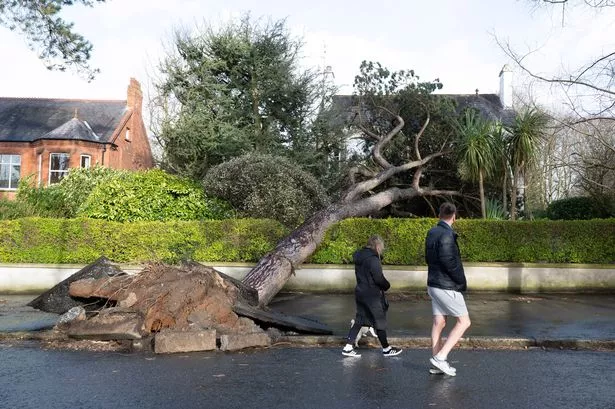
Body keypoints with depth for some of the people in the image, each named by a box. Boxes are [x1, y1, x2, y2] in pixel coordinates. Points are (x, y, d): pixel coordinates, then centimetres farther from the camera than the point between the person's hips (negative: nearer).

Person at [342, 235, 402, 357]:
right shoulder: (373, 259, -20)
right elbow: (379, 278, -19)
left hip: (360, 292, 8)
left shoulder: (359, 257, 7)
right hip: (372, 295, -8)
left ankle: (348, 347, 12)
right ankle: (386, 349, 21)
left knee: (359, 321, 13)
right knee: (380, 321, 7)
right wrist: (387, 286, 1)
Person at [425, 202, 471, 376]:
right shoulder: (447, 234, -19)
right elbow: (449, 261, -25)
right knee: (464, 322, 2)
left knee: (439, 323, 12)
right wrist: (462, 281, -11)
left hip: (434, 284, 9)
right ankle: (440, 358, -3)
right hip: (447, 287, -9)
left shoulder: (431, 233, 9)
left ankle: (437, 364, 18)